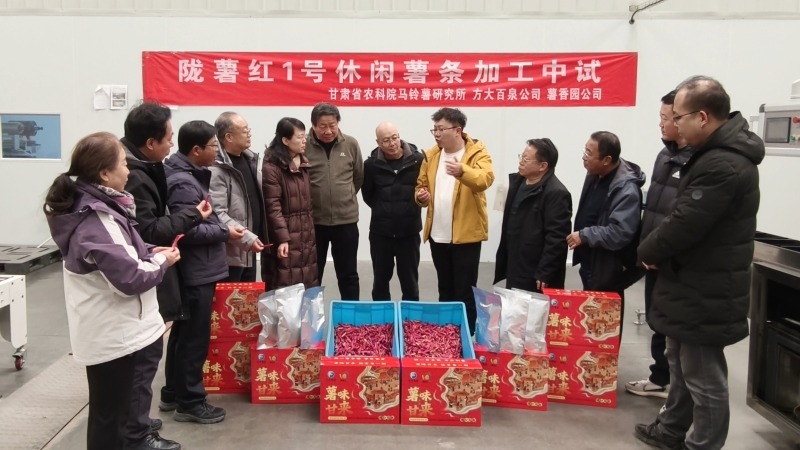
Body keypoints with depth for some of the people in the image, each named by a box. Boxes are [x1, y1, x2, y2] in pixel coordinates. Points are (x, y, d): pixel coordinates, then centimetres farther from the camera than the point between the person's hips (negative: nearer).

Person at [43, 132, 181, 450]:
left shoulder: (91, 206, 6)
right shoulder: (97, 219, -25)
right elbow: (130, 279, -28)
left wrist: (148, 252, 4)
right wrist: (161, 262, -10)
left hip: (108, 328, 10)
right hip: (113, 332, -10)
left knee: (111, 408, 27)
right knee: (109, 412, 5)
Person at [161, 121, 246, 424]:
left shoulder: (191, 177, 12)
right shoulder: (183, 183, -20)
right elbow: (186, 231, -26)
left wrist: (223, 229, 6)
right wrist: (224, 232, -16)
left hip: (196, 271, 11)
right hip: (196, 273, -11)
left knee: (183, 334, 19)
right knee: (195, 338, 1)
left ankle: (173, 394, 31)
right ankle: (190, 402, 13)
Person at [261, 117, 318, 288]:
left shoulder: (304, 164, 14)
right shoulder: (271, 167, -12)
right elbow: (273, 206, -16)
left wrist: (311, 228, 13)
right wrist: (282, 238, -21)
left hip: (307, 235, 8)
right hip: (285, 236, -8)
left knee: (309, 289, 12)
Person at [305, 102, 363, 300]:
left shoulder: (351, 144, -2)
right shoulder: (303, 146, -9)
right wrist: (310, 200, 2)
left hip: (346, 219, 1)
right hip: (313, 221, -1)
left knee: (348, 275, 13)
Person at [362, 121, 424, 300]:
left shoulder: (418, 160, -10)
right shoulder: (372, 164, -6)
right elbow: (367, 194, 8)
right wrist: (383, 211, 7)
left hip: (409, 230, -1)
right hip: (380, 231, 1)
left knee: (410, 280, 11)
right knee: (380, 279, 14)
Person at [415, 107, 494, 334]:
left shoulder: (477, 153, -9)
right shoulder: (431, 155, 8)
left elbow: (485, 179, -27)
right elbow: (421, 184, 16)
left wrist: (463, 172, -46)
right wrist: (421, 196, -8)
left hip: (466, 234, -5)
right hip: (438, 234, 5)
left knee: (464, 291, 2)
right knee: (445, 289, 18)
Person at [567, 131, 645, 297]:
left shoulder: (626, 189, -25)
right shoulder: (594, 174, 3)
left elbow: (619, 234, -32)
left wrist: (584, 235, -22)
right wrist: (578, 235, 10)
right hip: (589, 266, 9)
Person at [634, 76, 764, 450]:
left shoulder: (722, 166, -26)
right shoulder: (720, 152, 9)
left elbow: (683, 224, -26)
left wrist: (647, 252, -7)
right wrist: (657, 251, 4)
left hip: (704, 293, -11)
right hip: (694, 286, 11)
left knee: (704, 378, 4)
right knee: (681, 365, 24)